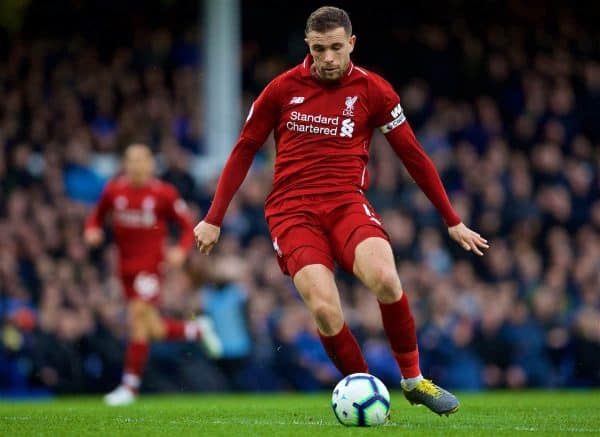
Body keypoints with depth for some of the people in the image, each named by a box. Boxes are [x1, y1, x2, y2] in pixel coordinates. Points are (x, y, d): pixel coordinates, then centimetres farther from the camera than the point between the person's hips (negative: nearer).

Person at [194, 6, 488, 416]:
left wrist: (453, 221, 11)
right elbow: (244, 151, 14)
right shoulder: (282, 89, 5)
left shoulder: (373, 90, 4)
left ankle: (413, 379, -6)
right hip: (292, 210, 0)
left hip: (347, 203, 0)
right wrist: (214, 219, 13)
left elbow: (414, 156, 10)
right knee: (324, 309, -23)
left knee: (385, 279, -29)